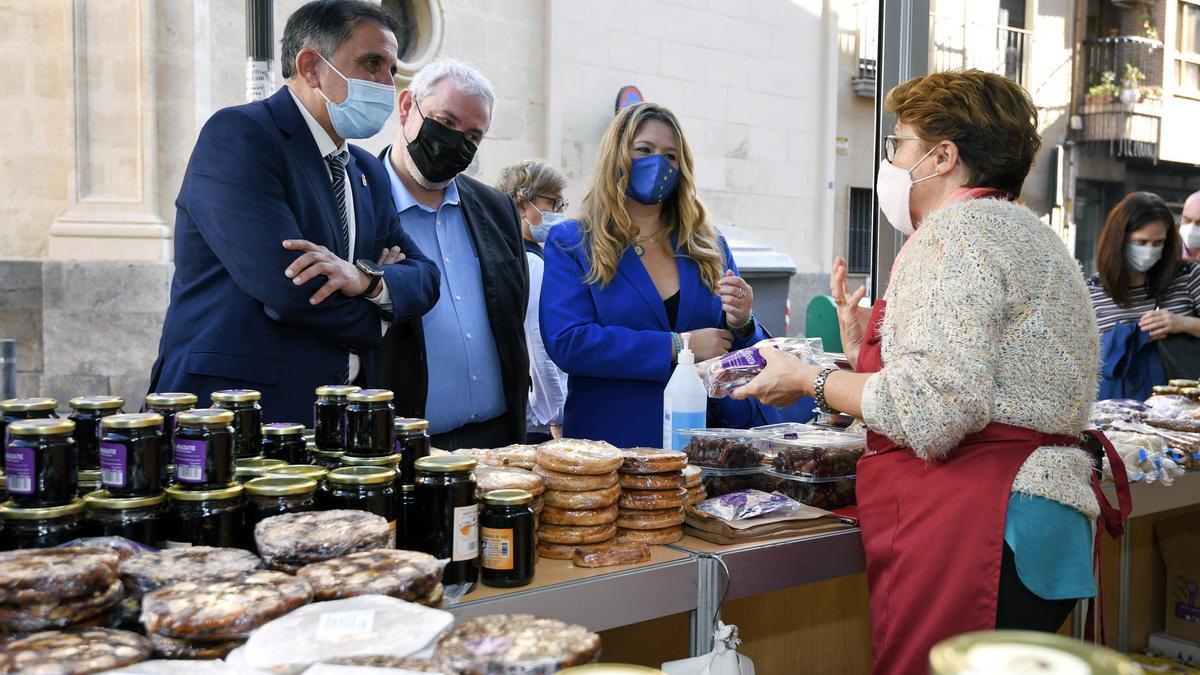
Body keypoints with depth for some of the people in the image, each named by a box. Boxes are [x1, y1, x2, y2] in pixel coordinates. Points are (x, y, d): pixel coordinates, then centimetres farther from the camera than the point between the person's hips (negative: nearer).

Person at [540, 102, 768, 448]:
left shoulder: (709, 248, 10)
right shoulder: (569, 243, 0)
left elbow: (737, 355, 14)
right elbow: (566, 342, -15)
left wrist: (741, 324, -9)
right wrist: (676, 346, -16)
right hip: (607, 441, -3)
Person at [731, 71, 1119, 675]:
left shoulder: (958, 228, -10)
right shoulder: (1022, 231, 22)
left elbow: (932, 408, -20)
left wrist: (811, 381, -6)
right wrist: (862, 349, 24)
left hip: (978, 527, -11)